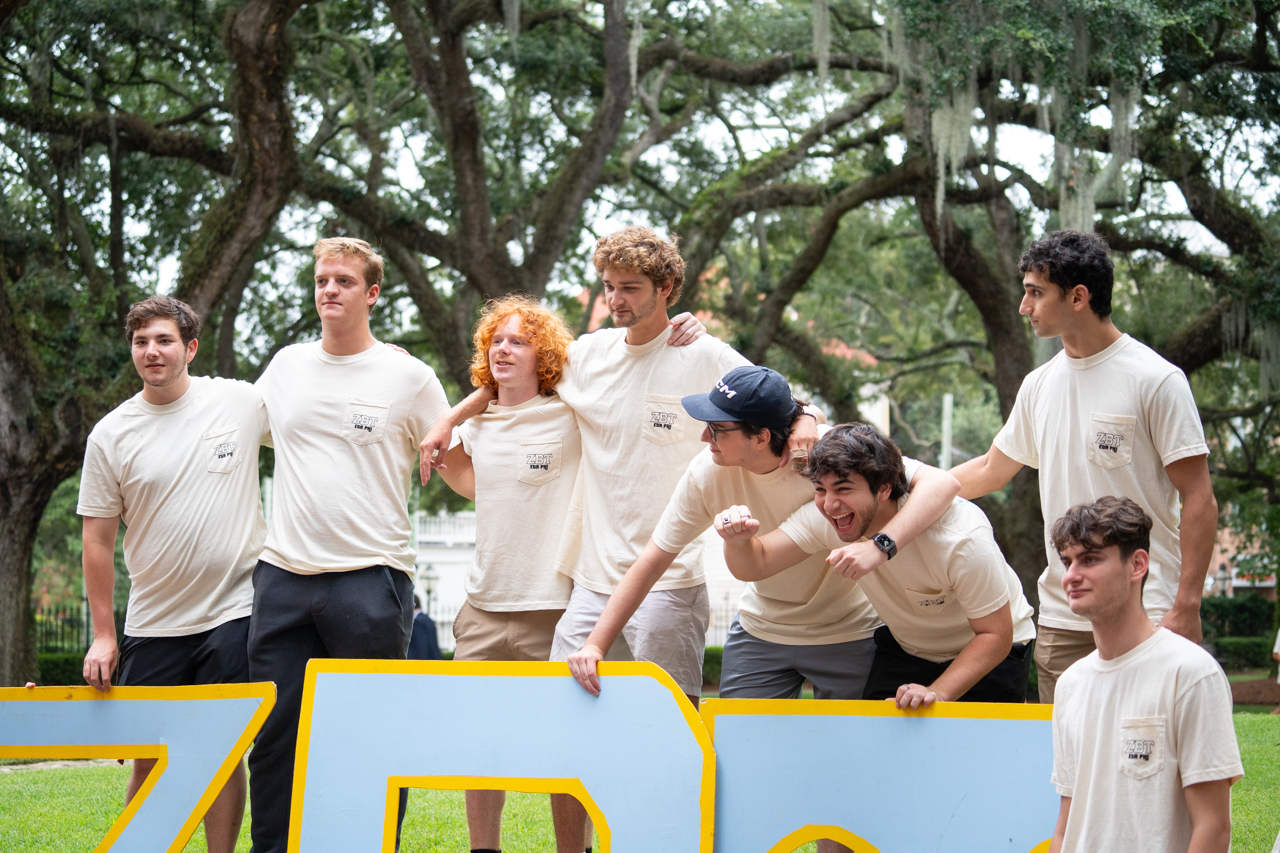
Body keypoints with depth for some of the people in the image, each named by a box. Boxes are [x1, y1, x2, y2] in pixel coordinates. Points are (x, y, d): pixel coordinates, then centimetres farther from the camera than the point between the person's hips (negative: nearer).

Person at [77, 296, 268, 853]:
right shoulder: (110, 436, 1)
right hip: (152, 622, 1)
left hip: (233, 612, -1)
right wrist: (102, 635, 1)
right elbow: (98, 540, 4)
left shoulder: (241, 402, -1)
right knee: (148, 757, 5)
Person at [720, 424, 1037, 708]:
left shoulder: (960, 536, -34)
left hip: (989, 654, -4)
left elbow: (996, 634, -27)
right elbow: (755, 564, -17)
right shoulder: (826, 517, -21)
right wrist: (738, 540, -42)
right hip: (905, 649, 4)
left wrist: (937, 693, -40)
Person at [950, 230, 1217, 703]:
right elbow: (990, 470, 28)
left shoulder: (1156, 380, -7)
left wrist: (1186, 607, -14)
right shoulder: (1039, 385, 12)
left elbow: (1199, 500, -8)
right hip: (1060, 620, 6)